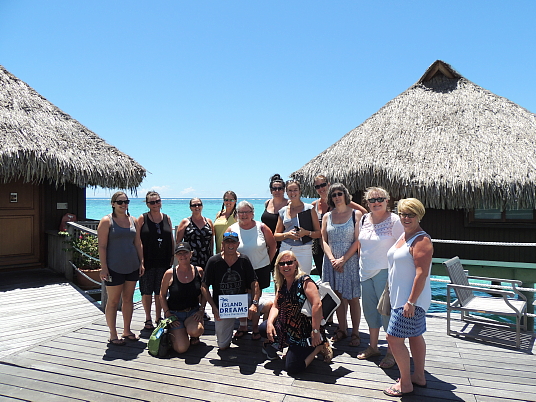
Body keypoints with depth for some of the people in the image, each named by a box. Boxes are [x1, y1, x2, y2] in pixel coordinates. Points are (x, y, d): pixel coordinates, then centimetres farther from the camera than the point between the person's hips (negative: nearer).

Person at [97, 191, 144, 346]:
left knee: (128, 299, 13)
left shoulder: (133, 220, 10)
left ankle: (127, 331, 26)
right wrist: (103, 267, -14)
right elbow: (102, 246, -9)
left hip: (132, 266, 5)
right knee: (113, 301, 3)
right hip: (114, 268, -5)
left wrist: (141, 262, 9)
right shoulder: (106, 221, -6)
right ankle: (113, 335, 15)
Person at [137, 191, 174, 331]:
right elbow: (137, 240, -5)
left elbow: (171, 239, 12)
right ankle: (148, 319, 18)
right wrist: (140, 258, -12)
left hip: (163, 261, 3)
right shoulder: (142, 218, -1)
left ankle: (158, 318, 23)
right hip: (147, 261, -3)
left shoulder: (166, 218, 8)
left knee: (160, 291, 10)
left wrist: (172, 256, 6)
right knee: (147, 291, 4)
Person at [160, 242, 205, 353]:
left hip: (193, 312, 1)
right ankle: (174, 333, 20)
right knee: (181, 348, -16)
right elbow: (162, 295, 4)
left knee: (195, 330, -33)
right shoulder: (170, 273, -6)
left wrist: (201, 310, -4)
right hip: (174, 313, -1)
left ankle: (195, 336, 7)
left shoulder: (199, 271, -1)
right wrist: (168, 314, -5)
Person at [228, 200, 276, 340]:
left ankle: (255, 327, 22)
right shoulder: (232, 229, -2)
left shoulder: (261, 227, -3)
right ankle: (242, 326, 27)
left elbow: (272, 245, 7)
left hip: (260, 270, -1)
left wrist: (268, 261, 4)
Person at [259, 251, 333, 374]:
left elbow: (317, 305, -28)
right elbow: (276, 307, 8)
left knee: (292, 368, -12)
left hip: (304, 331, -7)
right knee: (263, 328, -14)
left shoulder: (305, 281, -18)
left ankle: (319, 347, 9)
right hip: (286, 328, 7)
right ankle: (275, 344, 16)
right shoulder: (281, 284, 7)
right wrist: (270, 323, -11)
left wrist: (316, 331, -30)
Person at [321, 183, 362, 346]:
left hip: (350, 261, -3)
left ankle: (355, 332, 13)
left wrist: (343, 259, -12)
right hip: (331, 262, 3)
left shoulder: (356, 214, -1)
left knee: (353, 298, 1)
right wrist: (332, 259, -9)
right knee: (338, 296, 10)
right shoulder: (327, 216, 8)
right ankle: (342, 329, 24)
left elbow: (357, 241, -6)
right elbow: (323, 240, 5)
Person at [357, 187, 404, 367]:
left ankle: (391, 352, 18)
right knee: (370, 309, 16)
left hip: (384, 272, -6)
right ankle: (373, 347, 32)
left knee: (387, 311, 1)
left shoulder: (394, 221, -11)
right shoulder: (364, 220, 7)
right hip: (365, 271, 6)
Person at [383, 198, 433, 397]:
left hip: (411, 299, -9)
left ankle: (405, 384, 8)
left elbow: (421, 274, -24)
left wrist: (411, 302, -25)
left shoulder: (421, 240, -18)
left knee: (394, 338, -6)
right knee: (415, 336, 18)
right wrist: (390, 291, 20)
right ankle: (419, 377, 32)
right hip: (400, 297, 9)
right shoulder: (404, 235, 11)